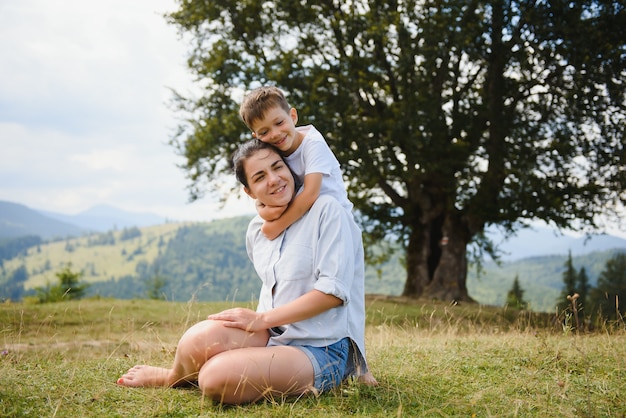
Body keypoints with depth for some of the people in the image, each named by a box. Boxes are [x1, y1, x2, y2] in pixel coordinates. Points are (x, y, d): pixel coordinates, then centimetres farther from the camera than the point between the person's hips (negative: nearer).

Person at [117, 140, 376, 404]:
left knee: (217, 378, -30)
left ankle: (173, 378, 5)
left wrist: (262, 318, -15)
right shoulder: (256, 231, 11)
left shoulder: (326, 210, -9)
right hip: (272, 337, 5)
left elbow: (334, 289, -16)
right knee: (202, 337, -28)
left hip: (323, 350, -5)